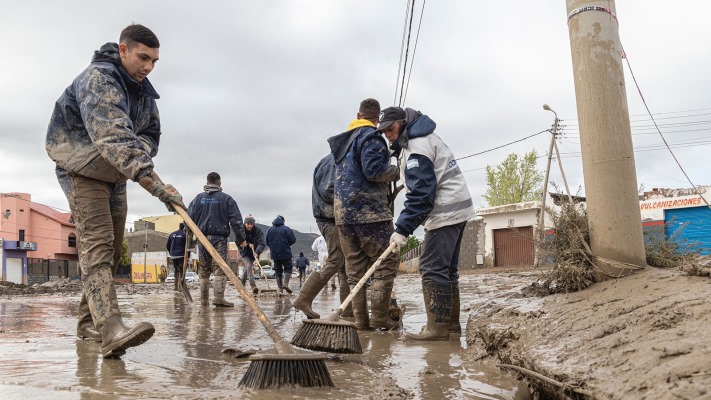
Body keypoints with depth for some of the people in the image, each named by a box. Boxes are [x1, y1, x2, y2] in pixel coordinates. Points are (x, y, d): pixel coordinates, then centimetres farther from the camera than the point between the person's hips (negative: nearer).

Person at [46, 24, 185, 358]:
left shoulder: (144, 90, 4)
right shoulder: (97, 80, -24)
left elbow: (151, 134, 9)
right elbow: (114, 137, -40)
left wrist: (138, 152, -17)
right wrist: (154, 184, -50)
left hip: (116, 176, 8)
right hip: (81, 170, -8)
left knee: (112, 250, 8)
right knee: (97, 243, -21)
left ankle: (88, 322, 21)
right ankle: (111, 331, -32)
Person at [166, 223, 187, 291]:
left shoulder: (172, 234, 8)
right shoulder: (184, 234, -7)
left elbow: (167, 245, 11)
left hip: (173, 255, 5)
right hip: (181, 255, -5)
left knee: (175, 271, 16)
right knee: (181, 271, -2)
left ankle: (175, 287, 16)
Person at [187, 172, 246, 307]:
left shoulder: (198, 198, 8)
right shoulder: (226, 198, -1)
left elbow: (189, 218, 5)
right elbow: (236, 220, -4)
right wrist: (241, 239, 2)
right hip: (219, 238, -4)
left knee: (203, 270, 12)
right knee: (220, 268, -7)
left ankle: (204, 299, 17)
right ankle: (219, 297, -19)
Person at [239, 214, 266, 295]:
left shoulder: (258, 230, -15)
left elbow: (262, 243, -23)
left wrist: (257, 252, -38)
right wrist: (248, 244, -23)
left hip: (253, 253, 2)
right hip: (244, 253, -2)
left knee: (246, 268, 11)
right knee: (248, 266, -21)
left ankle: (242, 280, 39)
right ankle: (253, 286, -27)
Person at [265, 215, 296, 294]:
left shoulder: (269, 230, 6)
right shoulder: (286, 229, -7)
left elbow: (267, 242, 12)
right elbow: (293, 240, -8)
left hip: (275, 254, 4)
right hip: (286, 253, -4)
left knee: (278, 270, 11)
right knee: (288, 268, 9)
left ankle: (280, 289, 8)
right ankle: (285, 283, -12)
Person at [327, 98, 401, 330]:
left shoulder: (343, 140, 20)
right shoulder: (372, 137, -6)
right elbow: (373, 170, -18)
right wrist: (396, 171, -2)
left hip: (342, 211, 8)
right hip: (369, 210, -8)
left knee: (354, 266, 7)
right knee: (386, 261, -1)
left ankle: (361, 319, 8)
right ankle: (379, 317, -4)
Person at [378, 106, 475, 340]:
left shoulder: (416, 148, -16)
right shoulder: (425, 137, 16)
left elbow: (420, 194, -23)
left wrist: (402, 229, -24)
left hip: (445, 213, -11)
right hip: (457, 208, 11)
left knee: (432, 268, -11)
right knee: (446, 268, 13)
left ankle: (438, 327, -10)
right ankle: (451, 322, 19)